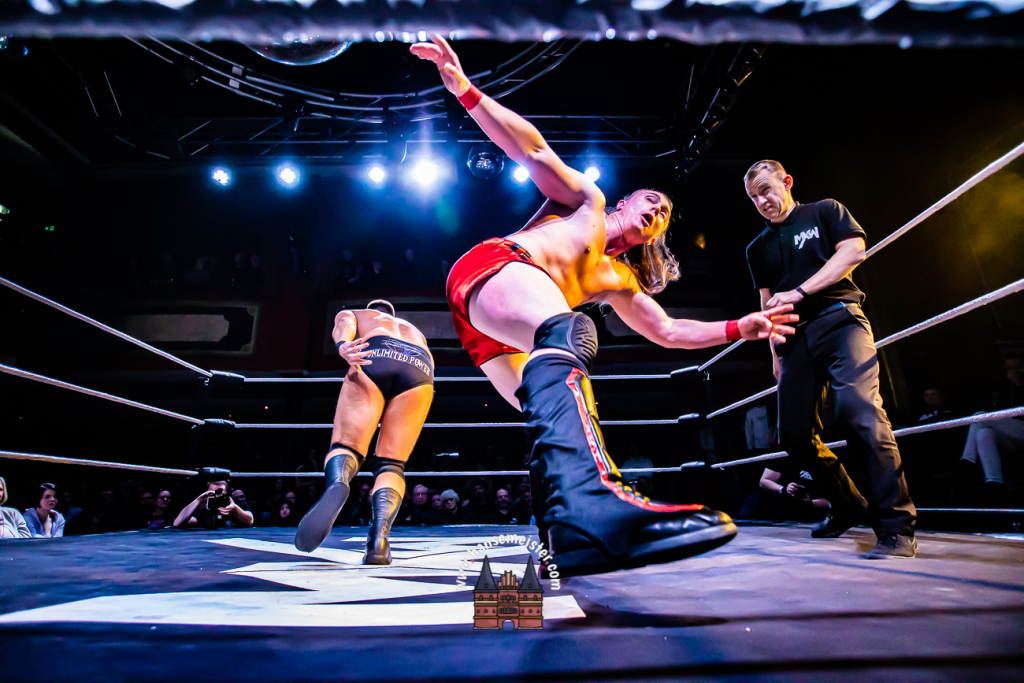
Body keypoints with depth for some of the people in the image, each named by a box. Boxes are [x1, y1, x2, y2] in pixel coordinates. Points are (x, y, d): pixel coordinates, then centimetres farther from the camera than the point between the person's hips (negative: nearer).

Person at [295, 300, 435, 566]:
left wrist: (343, 347, -9)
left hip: (374, 358, -2)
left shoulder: (353, 314, 35)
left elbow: (344, 325, 10)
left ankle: (336, 485, -34)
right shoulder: (413, 329, 46)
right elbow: (427, 361, 27)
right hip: (419, 368, 2)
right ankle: (379, 538, -23)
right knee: (390, 465, 3)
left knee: (346, 446, 2)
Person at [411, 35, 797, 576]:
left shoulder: (618, 278, 35)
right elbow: (534, 151, 8)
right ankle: (588, 500, -63)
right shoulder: (588, 201, 21)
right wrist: (465, 90, -5)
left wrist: (740, 329, 27)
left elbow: (667, 332, 33)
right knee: (568, 329, -38)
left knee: (558, 424, -5)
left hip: (507, 343, 10)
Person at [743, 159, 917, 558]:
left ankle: (896, 529, -19)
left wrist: (798, 292, -11)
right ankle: (848, 506, 19)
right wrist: (775, 352, 14)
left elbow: (853, 251, -3)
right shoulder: (757, 248, 22)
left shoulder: (824, 212, 12)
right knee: (793, 434, -1)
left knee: (860, 412, -24)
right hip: (796, 337, 5)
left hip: (839, 319, -5)